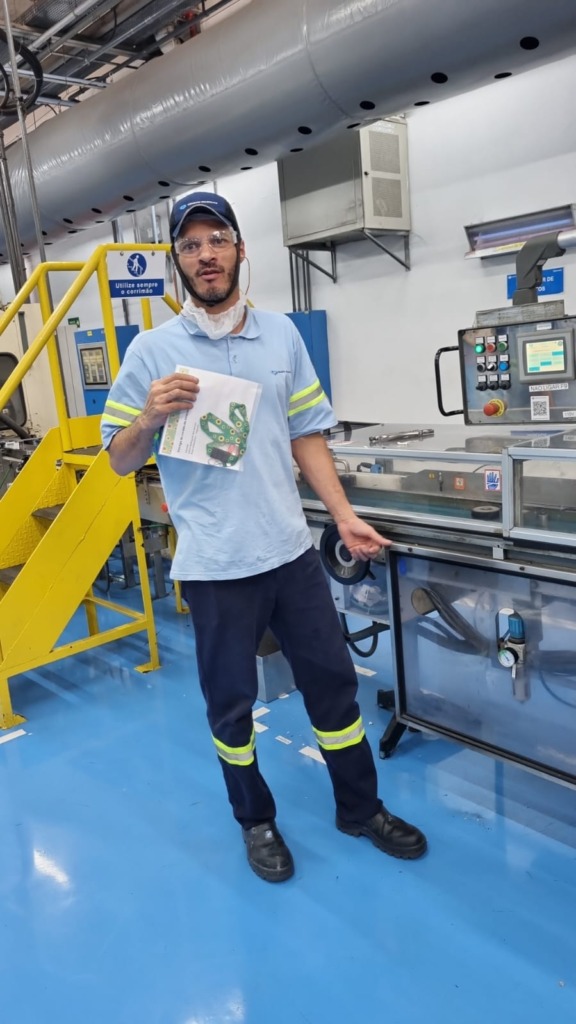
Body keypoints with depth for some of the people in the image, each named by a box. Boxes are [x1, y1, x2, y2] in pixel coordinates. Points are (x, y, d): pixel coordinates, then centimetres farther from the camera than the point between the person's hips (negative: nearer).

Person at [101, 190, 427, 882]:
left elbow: (306, 434, 10)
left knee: (333, 681, 14)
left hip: (291, 551, 3)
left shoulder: (281, 334, 5)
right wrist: (150, 417, -21)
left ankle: (360, 808, 37)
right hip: (214, 565, -3)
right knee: (230, 703, 12)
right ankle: (256, 820, 38)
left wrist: (343, 516, 4)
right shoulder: (152, 351, -4)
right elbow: (119, 462, -1)